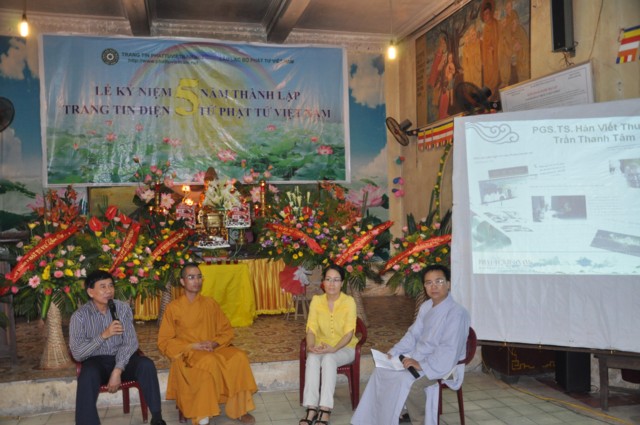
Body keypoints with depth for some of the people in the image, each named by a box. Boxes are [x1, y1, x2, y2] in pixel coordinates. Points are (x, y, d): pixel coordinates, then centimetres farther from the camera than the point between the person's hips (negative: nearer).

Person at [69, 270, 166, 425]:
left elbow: (131, 342, -9)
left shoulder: (123, 308, -2)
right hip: (96, 361, -2)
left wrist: (117, 370, -22)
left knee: (146, 364, -27)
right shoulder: (79, 316, -7)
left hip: (122, 359, 2)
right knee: (88, 376, -36)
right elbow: (77, 353, -14)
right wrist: (103, 335, -24)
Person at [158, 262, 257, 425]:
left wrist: (214, 343, -12)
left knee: (239, 357, -25)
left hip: (214, 350, 4)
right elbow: (164, 342, -2)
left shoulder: (210, 303, 9)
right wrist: (192, 346, -15)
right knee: (209, 362, -36)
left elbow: (227, 331, 10)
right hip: (187, 354, -3)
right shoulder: (173, 308, -1)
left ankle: (239, 409, -12)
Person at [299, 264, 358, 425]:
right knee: (312, 358, -31)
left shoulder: (349, 301, -13)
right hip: (322, 347, 3)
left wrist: (334, 349, -34)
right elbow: (311, 328, -9)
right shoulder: (316, 300, -3)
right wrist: (311, 346, -30)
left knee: (329, 359, -35)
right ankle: (312, 408, -33)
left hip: (344, 348, -2)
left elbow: (349, 333, -18)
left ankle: (325, 411, -36)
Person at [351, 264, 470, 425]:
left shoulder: (456, 312, -19)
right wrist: (393, 352, 2)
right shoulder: (426, 306, 9)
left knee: (406, 381, -30)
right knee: (382, 370, -5)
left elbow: (449, 349, -26)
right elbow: (413, 334, 15)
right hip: (418, 356, 8)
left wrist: (422, 365, -29)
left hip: (442, 364, -8)